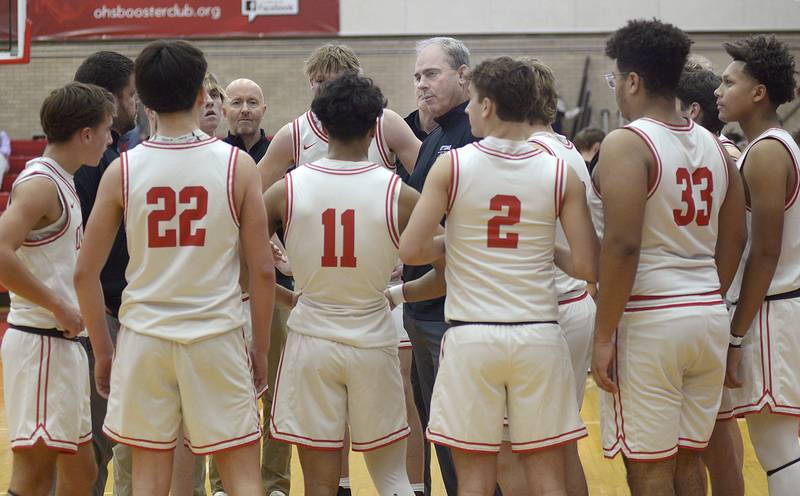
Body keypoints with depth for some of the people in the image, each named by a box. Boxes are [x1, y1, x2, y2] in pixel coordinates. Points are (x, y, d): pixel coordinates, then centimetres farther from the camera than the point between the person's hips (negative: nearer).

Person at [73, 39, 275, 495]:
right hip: (217, 336, -1)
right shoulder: (238, 165, -6)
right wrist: (261, 348, 7)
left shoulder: (123, 170, -2)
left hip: (143, 337, 1)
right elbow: (263, 271, -5)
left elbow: (85, 274, 0)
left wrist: (103, 351, 11)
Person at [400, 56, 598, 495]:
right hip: (538, 335, 1)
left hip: (471, 337, -1)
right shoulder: (561, 174, -2)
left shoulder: (451, 166, -5)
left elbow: (410, 251, -7)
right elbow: (588, 267, -4)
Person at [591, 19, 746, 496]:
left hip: (649, 321, -7)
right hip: (709, 315, 7)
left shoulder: (627, 144, -11)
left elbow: (622, 246, -18)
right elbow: (733, 240, 14)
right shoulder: (712, 145, 10)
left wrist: (604, 336, -14)